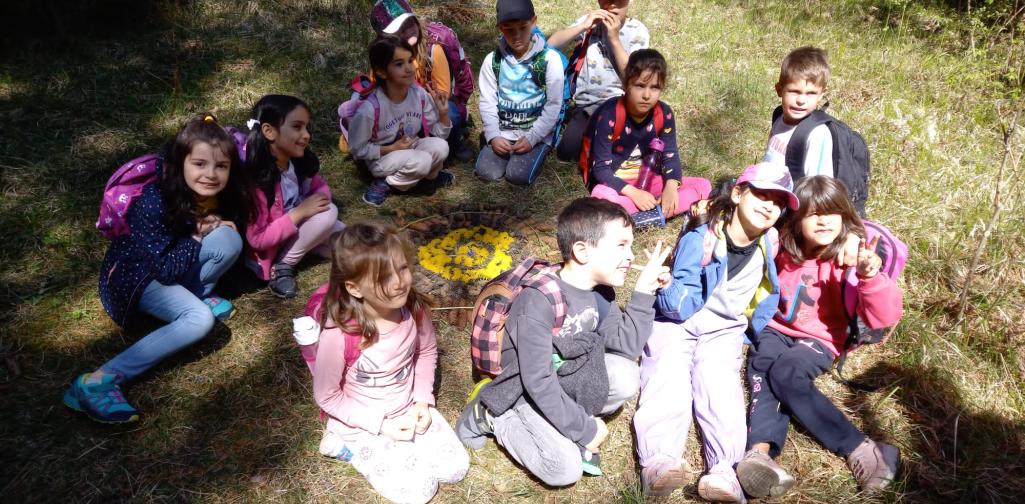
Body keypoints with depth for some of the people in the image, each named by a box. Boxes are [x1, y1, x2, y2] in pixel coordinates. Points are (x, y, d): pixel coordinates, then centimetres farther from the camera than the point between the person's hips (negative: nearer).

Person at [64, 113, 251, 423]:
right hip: (137, 275, -6)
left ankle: (195, 296, 2)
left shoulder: (217, 195, -13)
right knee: (200, 319, -31)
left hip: (173, 268, 6)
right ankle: (99, 381, -27)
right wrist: (197, 235, -20)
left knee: (229, 239, -21)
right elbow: (165, 269, -28)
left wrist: (219, 225, -15)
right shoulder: (155, 202, -30)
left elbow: (230, 231, 7)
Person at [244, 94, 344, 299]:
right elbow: (257, 239, -27)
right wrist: (299, 212, -32)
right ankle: (282, 266, -12)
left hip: (297, 230, 7)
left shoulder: (300, 160, -12)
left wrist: (320, 199, -18)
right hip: (269, 249, -7)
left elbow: (320, 187, 7)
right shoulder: (254, 179, -30)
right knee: (327, 213, -26)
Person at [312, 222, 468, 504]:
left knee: (456, 468, 1)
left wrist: (423, 400, -7)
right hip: (363, 425, -5)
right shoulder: (339, 335, -32)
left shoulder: (413, 308, -17)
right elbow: (326, 396, -17)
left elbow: (427, 351, 4)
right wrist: (379, 425, -17)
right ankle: (351, 446, 9)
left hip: (409, 411, 5)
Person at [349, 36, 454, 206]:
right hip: (381, 159, -5)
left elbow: (437, 133, -5)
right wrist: (391, 149, -20)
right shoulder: (370, 107, -26)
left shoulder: (420, 94, -13)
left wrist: (444, 113, -21)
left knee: (440, 147, -24)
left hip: (413, 148, 5)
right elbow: (358, 150, -15)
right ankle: (385, 183, -7)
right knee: (421, 161, -32)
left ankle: (430, 177, 5)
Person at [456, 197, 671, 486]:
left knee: (625, 377, -18)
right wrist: (585, 429, -23)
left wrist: (644, 292, -14)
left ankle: (553, 424, 0)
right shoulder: (538, 301, -30)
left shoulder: (600, 292, -4)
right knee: (566, 469, -20)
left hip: (568, 379, 7)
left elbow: (627, 345, -7)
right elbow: (537, 381, -30)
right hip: (525, 390, -6)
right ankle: (492, 417, 0)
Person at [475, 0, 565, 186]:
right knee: (486, 172, -18)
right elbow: (487, 102, 2)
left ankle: (535, 153, 9)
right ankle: (508, 153, 12)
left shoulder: (550, 58, -7)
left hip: (536, 134, -2)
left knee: (518, 175, -22)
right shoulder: (492, 60, 1)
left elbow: (553, 106, -7)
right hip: (502, 132, 3)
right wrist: (493, 136, -12)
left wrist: (531, 138, -15)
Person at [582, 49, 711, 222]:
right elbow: (601, 167, -20)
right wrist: (633, 193, -31)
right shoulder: (610, 115, -20)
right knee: (601, 195, -40)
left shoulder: (664, 113, -7)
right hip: (615, 183, -5)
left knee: (703, 186, -11)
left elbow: (670, 155, -2)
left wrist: (671, 187, -24)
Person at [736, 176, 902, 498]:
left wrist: (871, 277, -43)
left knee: (785, 373, -34)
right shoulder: (783, 248, -2)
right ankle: (760, 450, -51)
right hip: (775, 328, 3)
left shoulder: (851, 259, -13)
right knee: (763, 367, -30)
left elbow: (884, 318, -23)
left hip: (819, 340, -3)